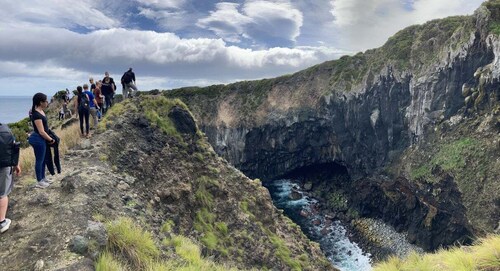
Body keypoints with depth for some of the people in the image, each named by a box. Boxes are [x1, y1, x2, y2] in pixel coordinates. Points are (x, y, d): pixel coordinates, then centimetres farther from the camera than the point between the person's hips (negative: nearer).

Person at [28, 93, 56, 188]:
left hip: (42, 139, 10)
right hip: (38, 139, -10)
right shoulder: (36, 114, -24)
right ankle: (39, 182, 13)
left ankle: (43, 178, 34)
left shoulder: (40, 111, 5)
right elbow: (41, 132, -23)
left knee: (43, 159, 20)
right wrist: (51, 139, -11)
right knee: (39, 160, 2)